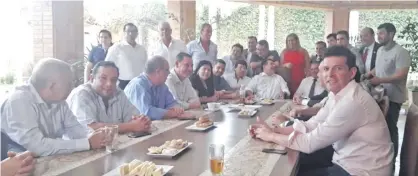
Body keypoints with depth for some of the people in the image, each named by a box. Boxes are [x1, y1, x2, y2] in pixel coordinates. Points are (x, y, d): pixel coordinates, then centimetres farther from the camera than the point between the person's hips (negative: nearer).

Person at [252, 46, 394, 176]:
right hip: (347, 161, 7)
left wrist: (271, 136, -13)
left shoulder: (352, 102, -27)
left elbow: (310, 143, -25)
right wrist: (274, 130, -4)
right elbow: (310, 125, 7)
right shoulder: (336, 94, 2)